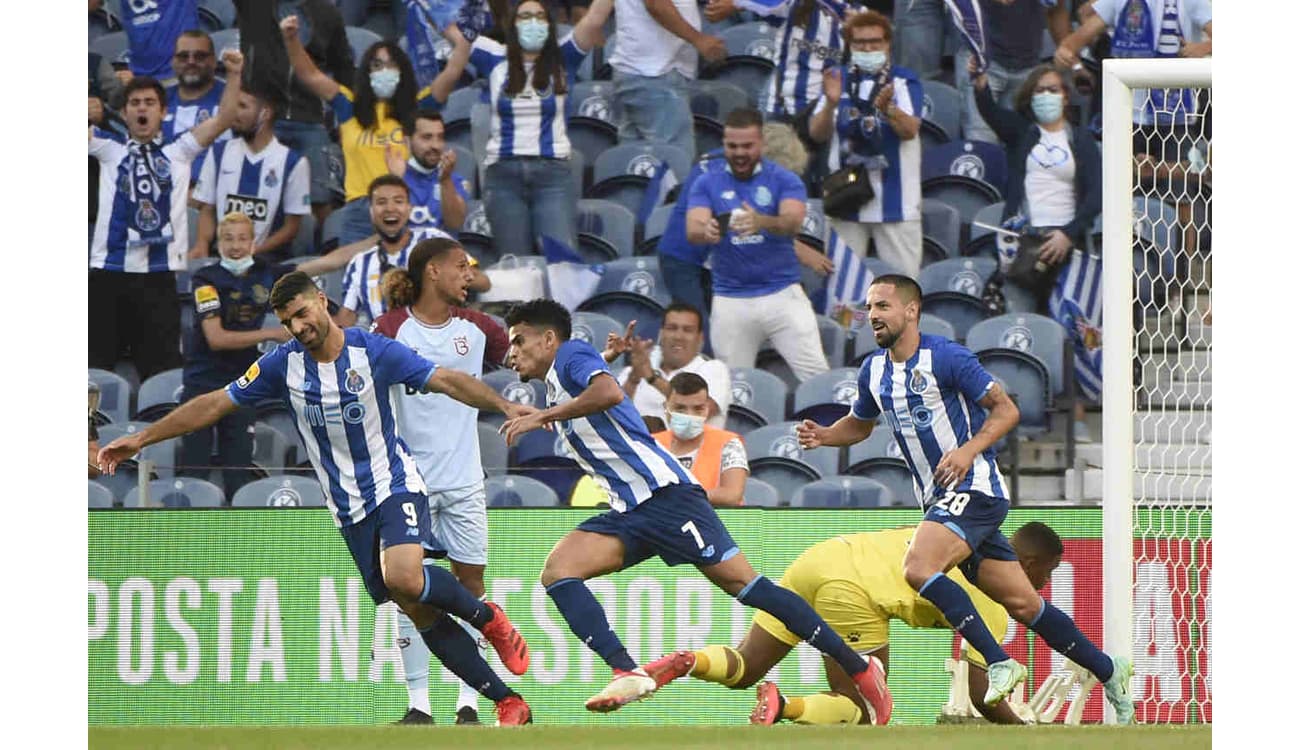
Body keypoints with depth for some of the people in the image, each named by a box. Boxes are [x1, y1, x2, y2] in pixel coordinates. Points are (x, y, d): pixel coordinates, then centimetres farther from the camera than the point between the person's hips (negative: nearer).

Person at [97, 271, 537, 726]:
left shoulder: (372, 351, -10)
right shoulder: (284, 364, -1)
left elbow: (448, 381, -10)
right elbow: (215, 404, 5)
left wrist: (505, 405, -25)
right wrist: (140, 439, 4)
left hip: (395, 486, -4)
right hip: (350, 511, 4)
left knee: (404, 578, -32)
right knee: (419, 610, -3)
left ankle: (487, 616, -4)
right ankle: (509, 703, 2)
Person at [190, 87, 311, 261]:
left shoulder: (293, 163, 0)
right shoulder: (219, 154, 12)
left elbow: (292, 226, 1)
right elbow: (207, 210, 13)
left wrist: (253, 252, -11)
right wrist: (202, 245, -8)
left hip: (266, 255, -3)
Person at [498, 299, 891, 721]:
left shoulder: (571, 354, 0)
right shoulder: (555, 386, 26)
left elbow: (609, 392, -22)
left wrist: (542, 416, -16)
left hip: (662, 492, -9)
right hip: (629, 512, 9)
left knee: (741, 583, -11)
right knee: (557, 572, -12)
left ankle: (859, 668, -7)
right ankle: (627, 673, -26)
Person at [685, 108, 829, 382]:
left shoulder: (784, 180, 1)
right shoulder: (707, 184, 6)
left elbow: (792, 222, -18)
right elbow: (693, 229, -9)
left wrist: (761, 222, -41)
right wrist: (707, 231, -35)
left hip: (782, 294, -1)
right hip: (730, 300, 1)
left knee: (817, 377, -9)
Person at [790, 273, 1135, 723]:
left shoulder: (946, 358, -11)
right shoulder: (874, 371, 11)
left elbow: (1006, 410, -9)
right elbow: (859, 424, 28)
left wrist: (970, 449, -24)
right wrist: (822, 435, 7)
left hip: (973, 489, -7)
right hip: (937, 499, 7)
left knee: (918, 568, -27)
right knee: (1022, 603, 5)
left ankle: (999, 663, -21)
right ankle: (1109, 672, 16)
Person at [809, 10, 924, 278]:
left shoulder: (903, 80, 1)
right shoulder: (838, 80, 10)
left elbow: (910, 130, -14)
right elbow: (817, 133, 2)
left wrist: (888, 108, -35)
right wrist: (830, 104, -18)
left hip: (895, 201, -3)